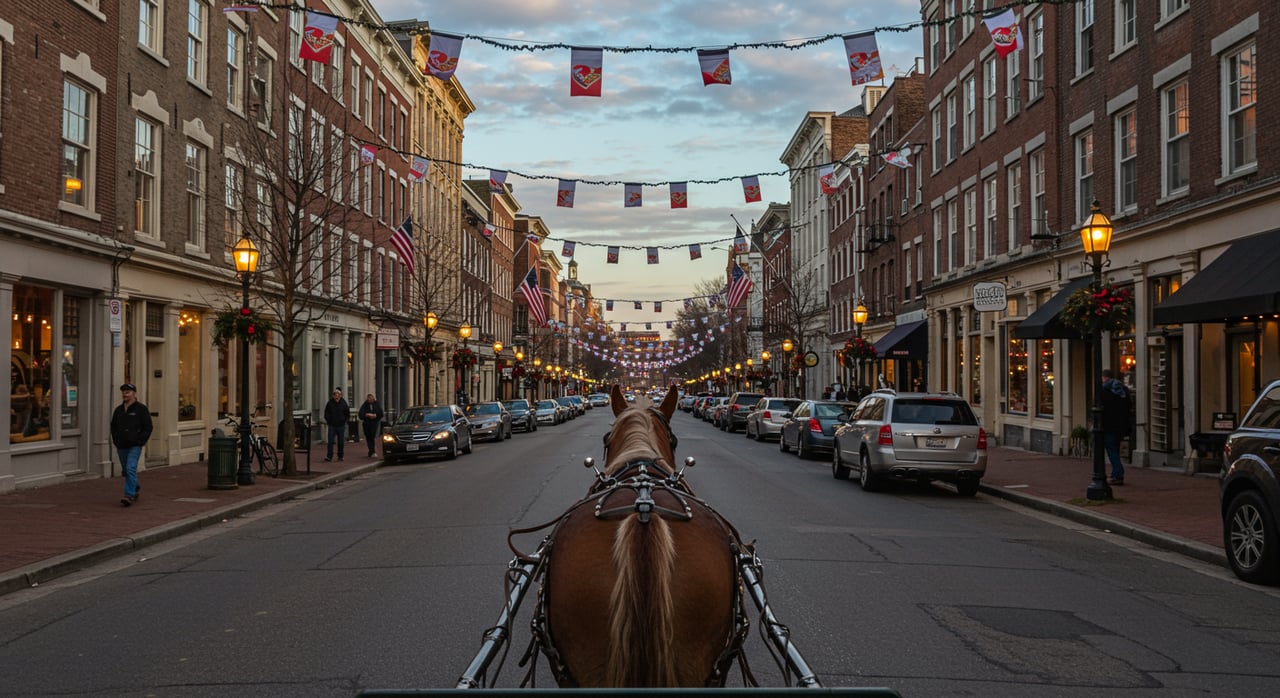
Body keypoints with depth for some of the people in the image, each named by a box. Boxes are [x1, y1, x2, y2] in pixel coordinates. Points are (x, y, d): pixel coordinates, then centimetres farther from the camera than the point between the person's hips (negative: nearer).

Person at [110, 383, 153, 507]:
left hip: (135, 446, -6)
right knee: (126, 470, 14)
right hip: (122, 446, 6)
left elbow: (148, 427, -4)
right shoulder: (118, 409, 12)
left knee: (131, 469, -17)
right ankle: (136, 488, 37)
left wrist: (140, 441, -11)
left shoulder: (141, 409, -3)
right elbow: (113, 426, 23)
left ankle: (129, 495, -19)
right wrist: (116, 441, 12)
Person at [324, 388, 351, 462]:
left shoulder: (343, 403, -1)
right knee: (330, 441, -7)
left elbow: (347, 413, 9)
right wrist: (328, 420, 3)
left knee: (341, 442, 7)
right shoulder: (329, 403, -1)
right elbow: (326, 413, 10)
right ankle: (329, 456, -7)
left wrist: (345, 421, 2)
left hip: (341, 426, 1)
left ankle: (340, 456, 20)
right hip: (332, 425, -1)